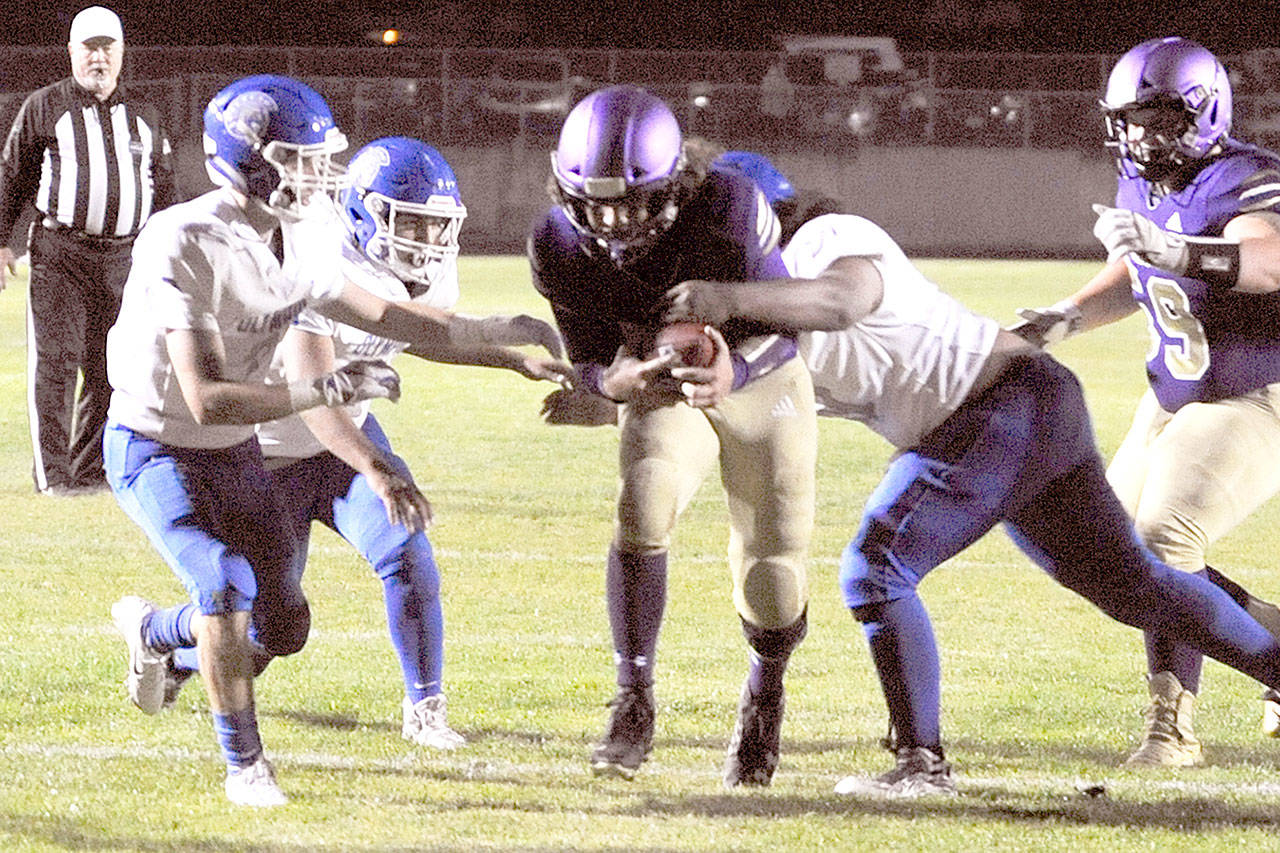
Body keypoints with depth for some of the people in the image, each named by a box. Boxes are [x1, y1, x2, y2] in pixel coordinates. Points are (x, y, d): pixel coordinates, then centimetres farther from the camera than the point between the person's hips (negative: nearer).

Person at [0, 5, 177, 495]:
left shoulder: (144, 117, 16)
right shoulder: (43, 108, 6)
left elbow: (164, 190, 21)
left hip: (123, 258, 3)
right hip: (59, 253, -3)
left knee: (110, 367, 2)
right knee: (54, 363, -7)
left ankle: (90, 469, 12)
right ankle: (52, 473, -3)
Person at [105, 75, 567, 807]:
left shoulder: (292, 246, -6)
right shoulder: (184, 248, -29)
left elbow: (382, 315, 6)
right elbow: (208, 399, -32)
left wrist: (506, 333, 1)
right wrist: (328, 390, -33)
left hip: (234, 451, 7)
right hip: (155, 449, -7)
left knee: (283, 626, 5)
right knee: (228, 583, -27)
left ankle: (152, 630, 35)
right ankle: (245, 763, -9)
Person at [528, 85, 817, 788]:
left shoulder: (728, 211, -34)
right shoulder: (560, 247, -24)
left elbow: (779, 330, -28)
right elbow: (591, 363, -15)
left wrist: (732, 373, -52)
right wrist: (621, 380, -41)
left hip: (759, 382, -1)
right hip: (662, 389, 1)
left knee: (771, 578, -2)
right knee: (644, 504, -29)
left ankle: (763, 696, 33)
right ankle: (633, 704, -20)